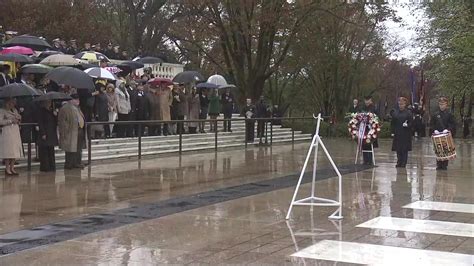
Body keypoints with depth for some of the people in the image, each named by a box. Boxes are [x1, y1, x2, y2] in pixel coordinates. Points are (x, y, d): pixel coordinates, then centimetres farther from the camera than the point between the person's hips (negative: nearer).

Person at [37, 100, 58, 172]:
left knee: (51, 151, 10)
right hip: (45, 134, -7)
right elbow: (40, 123, -11)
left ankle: (52, 167, 14)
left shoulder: (52, 111, 15)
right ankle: (45, 167, 0)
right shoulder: (41, 111, -5)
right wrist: (43, 134, -17)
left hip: (52, 134, 7)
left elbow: (55, 122, 16)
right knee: (44, 151, -4)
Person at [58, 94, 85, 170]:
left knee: (79, 149, 13)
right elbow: (62, 121, -15)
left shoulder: (77, 108, 17)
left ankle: (77, 163, 22)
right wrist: (65, 131, -19)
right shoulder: (65, 108, -12)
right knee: (71, 149, -4)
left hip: (80, 131, 9)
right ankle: (69, 164, 3)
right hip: (71, 132, -9)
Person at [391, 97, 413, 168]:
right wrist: (393, 132, 3)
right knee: (398, 149, 4)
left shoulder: (408, 113, 0)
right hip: (397, 134, 3)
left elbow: (411, 123, -3)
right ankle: (399, 162, 13)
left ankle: (403, 163, 5)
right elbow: (393, 123, 10)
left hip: (405, 134, -3)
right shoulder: (395, 112, 9)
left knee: (404, 149, 0)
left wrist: (407, 125, -23)